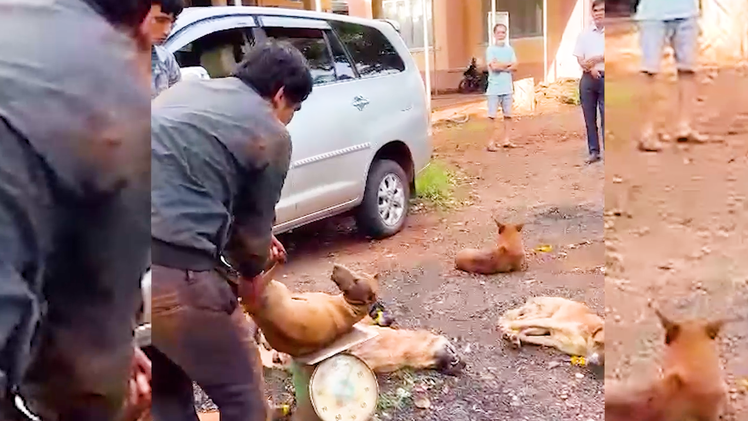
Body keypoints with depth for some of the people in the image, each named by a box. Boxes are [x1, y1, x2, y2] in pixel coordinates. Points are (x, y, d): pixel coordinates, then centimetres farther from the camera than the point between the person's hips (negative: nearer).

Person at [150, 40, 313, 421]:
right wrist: (251, 272, 29)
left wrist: (255, 240, 34)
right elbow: (255, 222, 8)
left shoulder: (186, 89, 20)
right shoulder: (271, 134, 1)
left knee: (166, 390, 26)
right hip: (173, 270, -8)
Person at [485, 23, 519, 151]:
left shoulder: (509, 49, 10)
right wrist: (508, 64, -3)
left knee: (508, 115, 8)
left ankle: (506, 140, 16)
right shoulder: (490, 49, -4)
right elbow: (494, 66, -16)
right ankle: (491, 142, -5)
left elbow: (515, 66, 2)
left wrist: (501, 66, -12)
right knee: (493, 116, -6)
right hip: (494, 88, -5)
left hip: (507, 87, 5)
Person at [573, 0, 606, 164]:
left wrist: (595, 60, -15)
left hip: (605, 78, -3)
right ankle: (594, 151, 13)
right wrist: (590, 68, -12)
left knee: (605, 117, -6)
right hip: (588, 78, 3)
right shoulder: (585, 34, 12)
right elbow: (579, 58, 6)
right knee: (589, 118, 6)